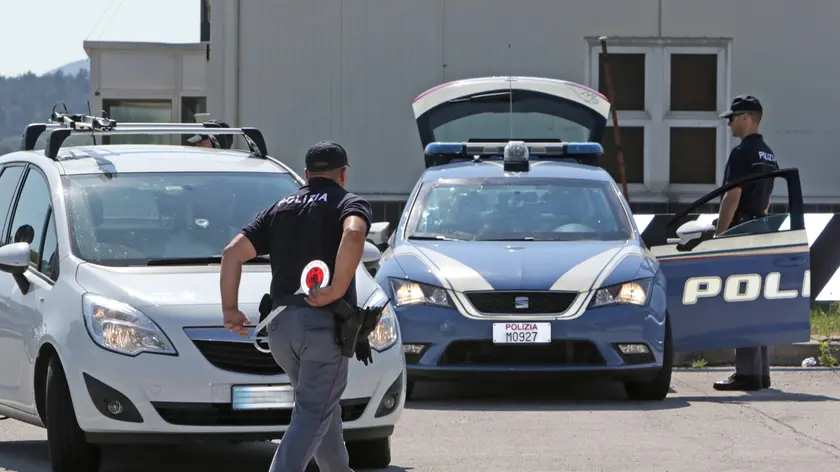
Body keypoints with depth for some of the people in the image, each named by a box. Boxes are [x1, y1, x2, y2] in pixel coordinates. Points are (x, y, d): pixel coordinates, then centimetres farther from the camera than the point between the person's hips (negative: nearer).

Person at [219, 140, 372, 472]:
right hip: (324, 323, -6)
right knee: (312, 414, -8)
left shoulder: (279, 208, 18)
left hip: (280, 325, 6)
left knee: (323, 404, 23)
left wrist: (229, 309, 6)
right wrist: (337, 290, -20)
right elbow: (353, 235, -24)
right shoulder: (349, 204, 2)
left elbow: (233, 253, 8)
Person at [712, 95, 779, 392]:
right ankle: (761, 371, 14)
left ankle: (747, 372, -11)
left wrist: (718, 235, -15)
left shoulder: (742, 153, -14)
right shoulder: (768, 155, 16)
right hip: (762, 231, 10)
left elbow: (732, 197, -18)